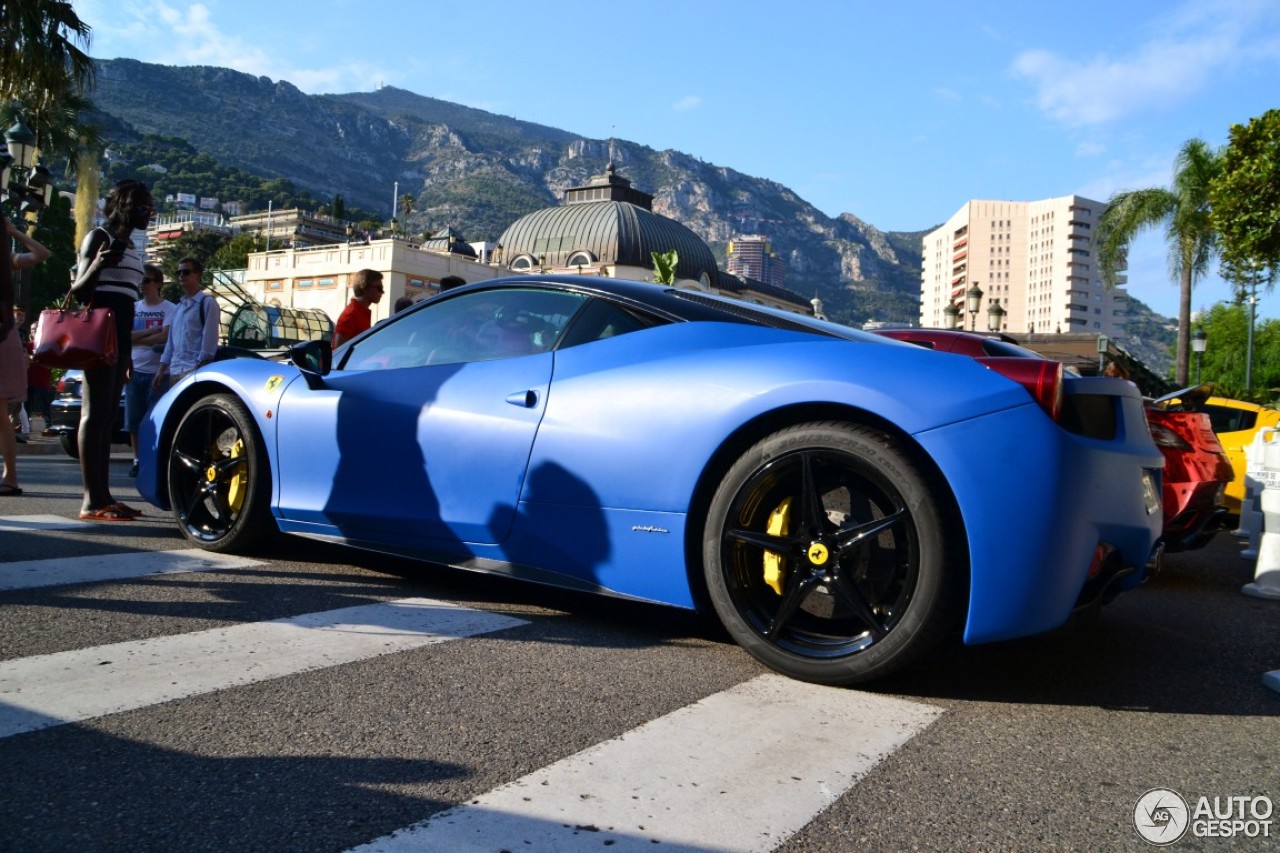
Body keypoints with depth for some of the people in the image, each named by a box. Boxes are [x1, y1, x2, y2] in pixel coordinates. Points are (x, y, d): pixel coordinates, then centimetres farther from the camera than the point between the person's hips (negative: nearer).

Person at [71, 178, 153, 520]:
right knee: (95, 413, -11)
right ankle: (91, 501, -13)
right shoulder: (98, 238, -3)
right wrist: (97, 265, -30)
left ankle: (103, 495, 8)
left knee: (107, 415, 7)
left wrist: (129, 351, 23)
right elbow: (78, 291, -9)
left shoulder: (129, 247, 21)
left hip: (120, 339, 9)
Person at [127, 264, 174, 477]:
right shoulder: (133, 307, 13)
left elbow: (164, 337, -13)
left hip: (157, 372, -4)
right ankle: (137, 460, 12)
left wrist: (136, 338, -6)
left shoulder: (169, 308, 0)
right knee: (134, 420, 5)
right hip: (134, 371, 4)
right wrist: (150, 332, -9)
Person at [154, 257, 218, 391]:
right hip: (174, 371, 8)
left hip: (194, 370, -8)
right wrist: (161, 369, 16)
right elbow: (171, 340, 23)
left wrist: (200, 369, -16)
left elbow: (209, 338, -9)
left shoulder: (207, 302, -1)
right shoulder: (178, 307, 22)